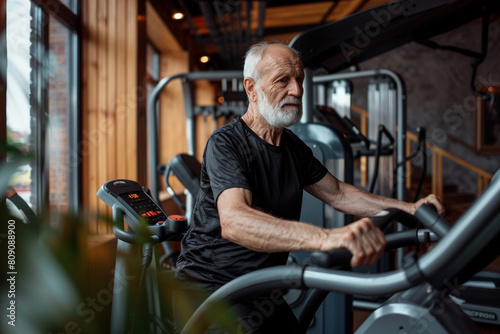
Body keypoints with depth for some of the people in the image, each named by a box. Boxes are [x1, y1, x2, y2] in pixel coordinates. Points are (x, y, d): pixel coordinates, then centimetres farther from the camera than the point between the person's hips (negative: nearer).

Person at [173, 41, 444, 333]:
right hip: (210, 285, -7)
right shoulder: (226, 144, -20)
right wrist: (326, 237, -51)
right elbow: (233, 221, -37)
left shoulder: (294, 147, 6)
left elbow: (337, 193, 11)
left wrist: (408, 208, -2)